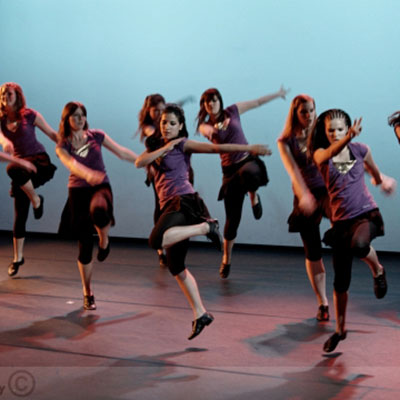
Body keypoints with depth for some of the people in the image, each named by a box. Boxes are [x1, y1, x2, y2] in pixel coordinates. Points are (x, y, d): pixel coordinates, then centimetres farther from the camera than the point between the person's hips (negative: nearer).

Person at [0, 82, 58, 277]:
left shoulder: (30, 115, -3)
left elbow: (52, 133, 1)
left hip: (39, 161, -4)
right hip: (21, 166, 4)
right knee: (19, 215, 2)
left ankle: (36, 200, -15)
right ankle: (18, 258, 17)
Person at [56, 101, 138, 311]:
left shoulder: (96, 136, 3)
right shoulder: (62, 146, -1)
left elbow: (122, 152, 10)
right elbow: (72, 164, -23)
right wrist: (88, 174, -44)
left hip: (100, 187, -1)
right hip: (78, 191, 1)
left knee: (99, 211, -41)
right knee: (85, 245, 1)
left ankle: (104, 241, -6)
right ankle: (87, 293, 19)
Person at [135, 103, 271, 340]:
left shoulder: (184, 144, 0)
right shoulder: (157, 145, 18)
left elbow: (215, 147, -11)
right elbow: (139, 163, 1)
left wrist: (250, 149, -20)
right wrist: (163, 148, -10)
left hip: (184, 202, -7)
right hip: (170, 206, 7)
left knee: (156, 241, -33)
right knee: (175, 266, 8)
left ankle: (206, 226, -20)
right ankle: (200, 314, 14)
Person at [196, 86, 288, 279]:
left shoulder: (232, 111, 5)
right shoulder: (204, 126, 3)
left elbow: (257, 102, 15)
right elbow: (207, 130, -22)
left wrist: (278, 94, 19)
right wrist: (215, 128, -44)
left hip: (248, 160, -1)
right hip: (230, 170, 1)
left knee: (249, 174, -43)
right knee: (232, 218, 1)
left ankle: (254, 196, -7)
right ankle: (226, 259, 21)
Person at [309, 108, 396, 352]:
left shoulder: (361, 150, 0)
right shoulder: (320, 154, -4)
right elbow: (331, 153, -30)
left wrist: (382, 181, 39)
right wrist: (349, 138, -49)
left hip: (367, 214, -1)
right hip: (341, 220, 2)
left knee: (358, 245, -38)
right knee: (340, 282, 7)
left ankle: (378, 271, -4)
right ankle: (340, 329, 28)